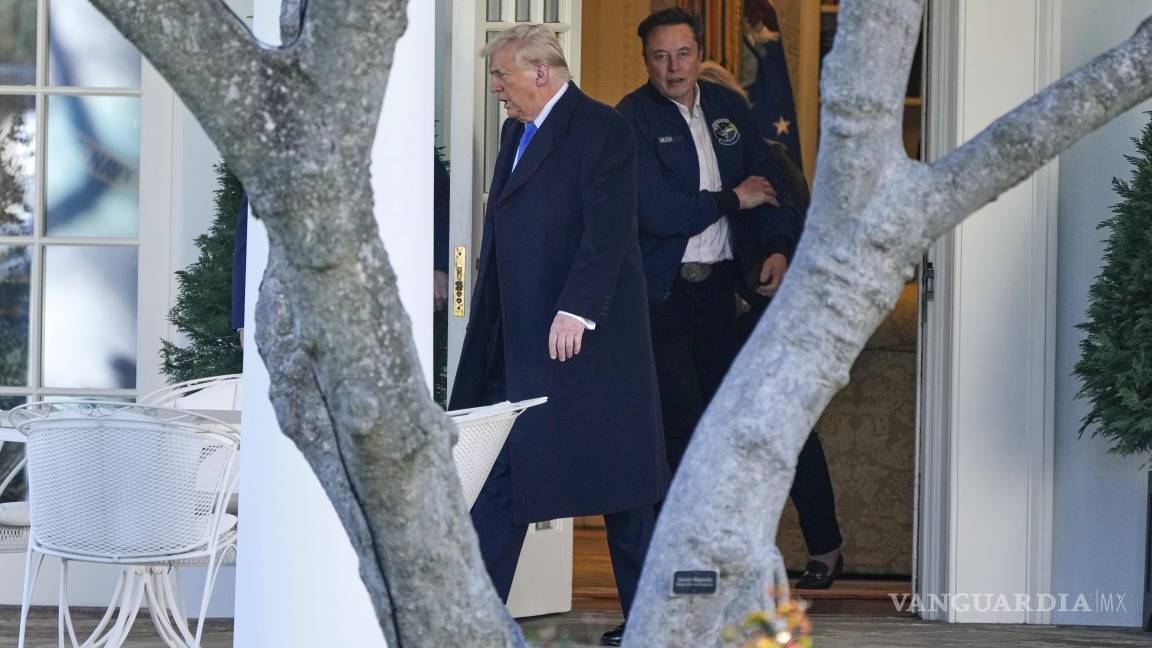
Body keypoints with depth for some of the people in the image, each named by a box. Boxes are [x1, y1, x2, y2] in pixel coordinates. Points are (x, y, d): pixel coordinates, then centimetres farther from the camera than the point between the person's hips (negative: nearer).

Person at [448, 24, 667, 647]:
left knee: (622, 479, 0)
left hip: (586, 336, -8)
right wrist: (488, 330, 17)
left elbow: (608, 229, -18)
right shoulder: (515, 133, 18)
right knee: (496, 481, 5)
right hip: (518, 340, 9)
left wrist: (576, 311, -26)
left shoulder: (600, 129, -9)